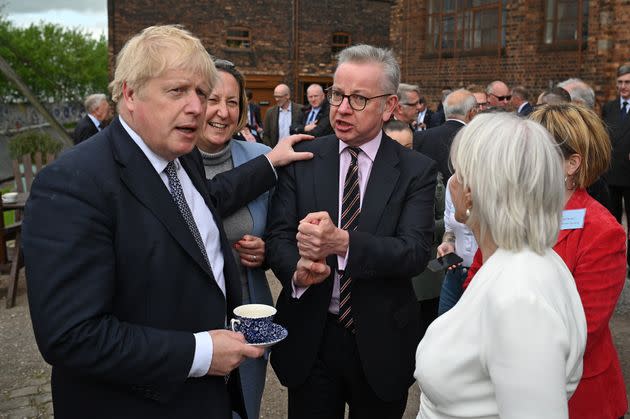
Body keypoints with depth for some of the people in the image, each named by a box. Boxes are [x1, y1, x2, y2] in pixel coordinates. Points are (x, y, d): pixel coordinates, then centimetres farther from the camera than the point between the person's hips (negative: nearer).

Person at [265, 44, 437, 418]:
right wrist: (297, 269, -27)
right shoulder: (302, 160, -2)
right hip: (309, 338, 1)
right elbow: (278, 235, -5)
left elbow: (416, 251, -17)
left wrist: (342, 241, -32)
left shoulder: (417, 170, -6)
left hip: (381, 342, -1)